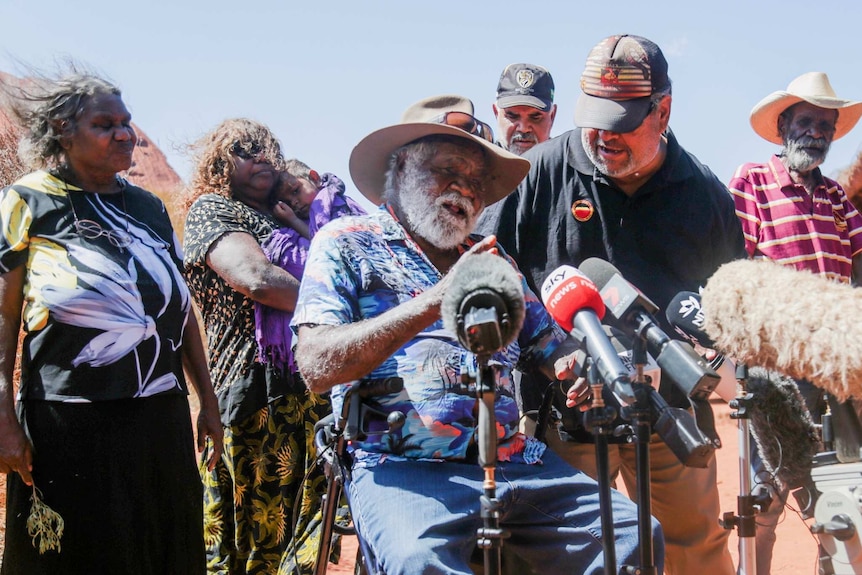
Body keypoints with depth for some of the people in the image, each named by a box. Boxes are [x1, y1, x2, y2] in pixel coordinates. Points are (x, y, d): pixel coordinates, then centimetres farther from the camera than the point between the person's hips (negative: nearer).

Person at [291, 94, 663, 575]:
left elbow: (551, 346, 20)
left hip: (517, 461, 6)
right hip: (403, 467, -5)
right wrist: (434, 301, -17)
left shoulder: (492, 260, 23)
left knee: (637, 533, -12)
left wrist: (576, 366, -6)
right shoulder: (346, 243, 7)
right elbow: (317, 366, -8)